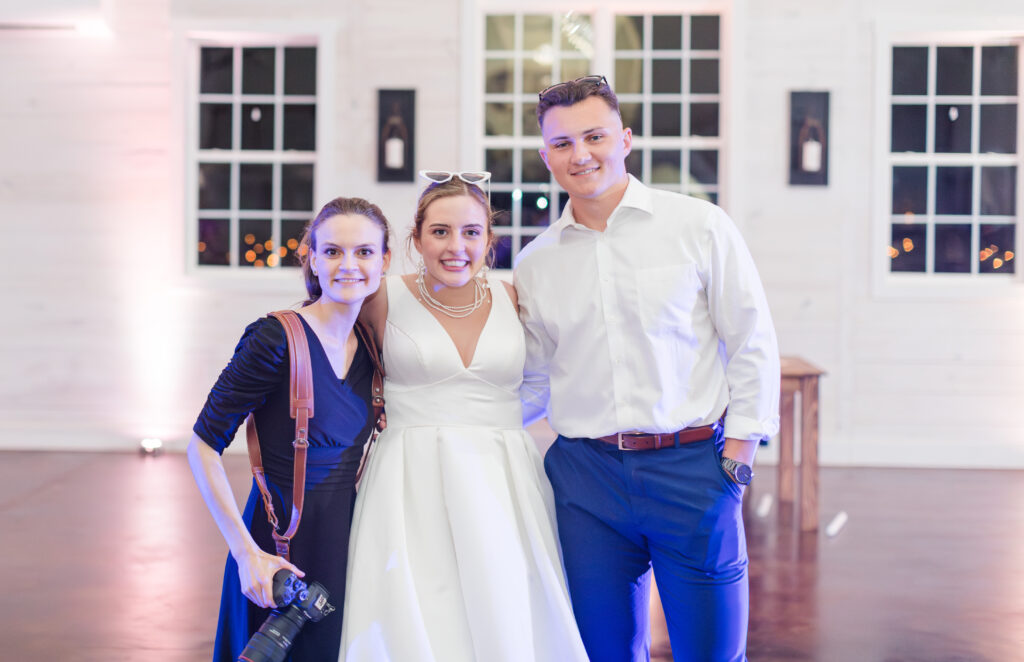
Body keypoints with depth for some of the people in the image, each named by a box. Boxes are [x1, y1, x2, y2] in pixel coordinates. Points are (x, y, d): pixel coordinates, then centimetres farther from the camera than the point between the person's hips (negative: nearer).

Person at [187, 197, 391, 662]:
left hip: (346, 547, 6)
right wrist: (247, 553, -19)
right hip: (283, 551, -6)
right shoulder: (278, 340, -15)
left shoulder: (370, 349, 4)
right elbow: (203, 447, -15)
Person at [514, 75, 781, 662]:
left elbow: (753, 343, 0)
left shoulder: (699, 227, 0)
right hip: (585, 475, 3)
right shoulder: (535, 265, 9)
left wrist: (739, 451, -6)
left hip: (693, 466, -2)